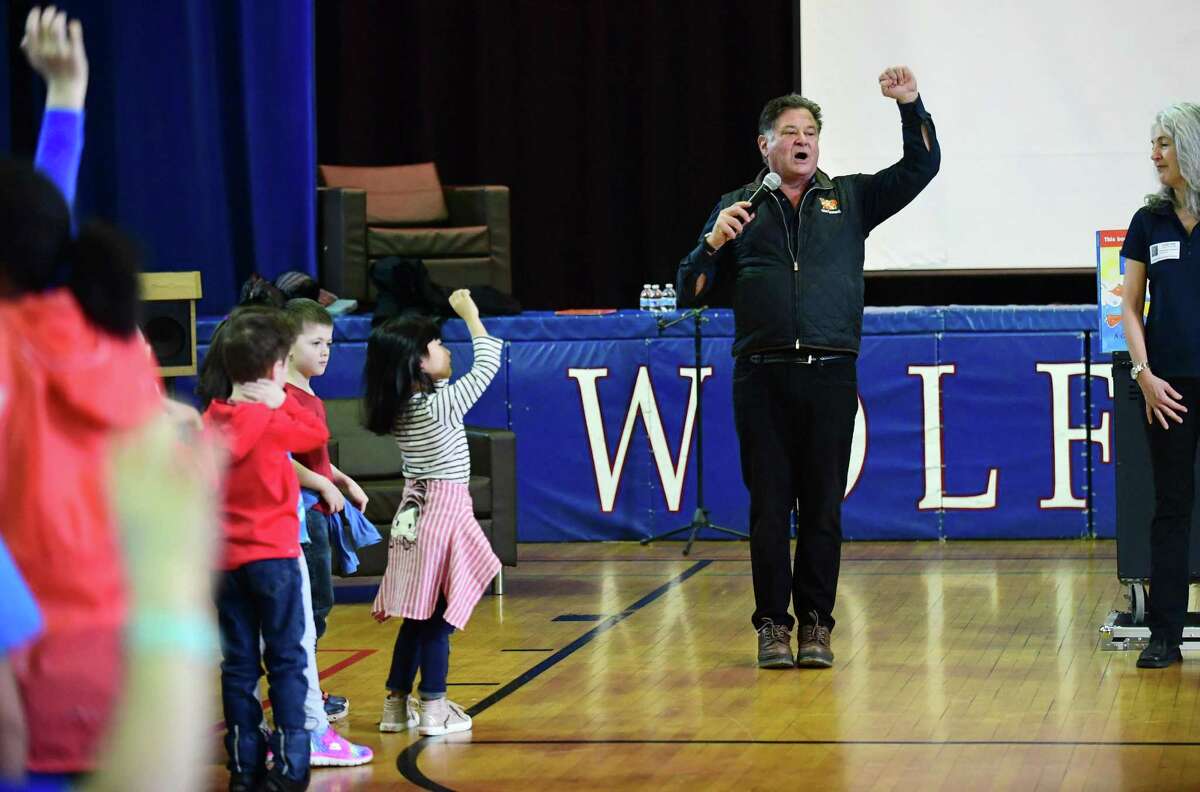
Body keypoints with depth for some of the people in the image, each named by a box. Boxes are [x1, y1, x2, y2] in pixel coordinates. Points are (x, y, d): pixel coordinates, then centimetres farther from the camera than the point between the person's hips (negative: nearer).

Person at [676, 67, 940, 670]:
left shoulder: (850, 199, 13)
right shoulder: (738, 208, 11)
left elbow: (921, 166, 6)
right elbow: (690, 291, 9)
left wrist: (910, 106, -8)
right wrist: (714, 242, -9)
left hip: (831, 376, 1)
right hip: (762, 378, 0)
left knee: (823, 507, 2)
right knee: (769, 507, 0)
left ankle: (815, 624, 10)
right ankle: (772, 625, 8)